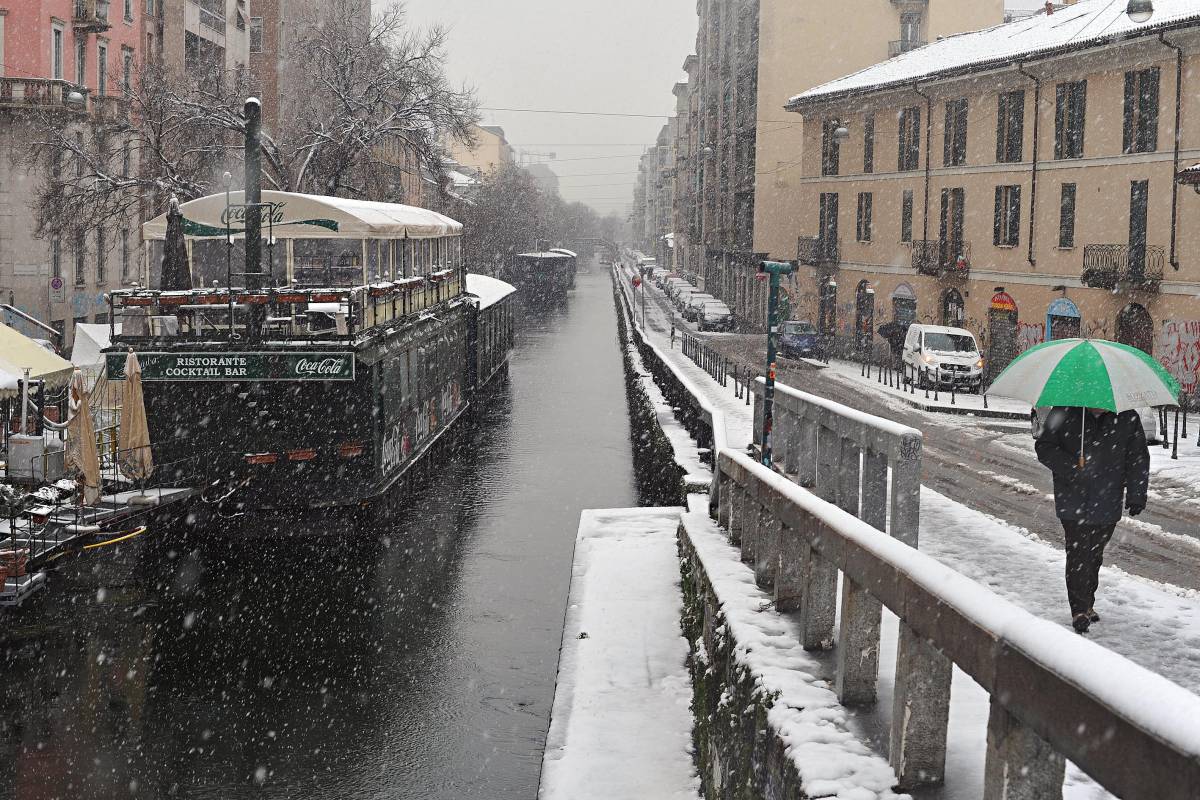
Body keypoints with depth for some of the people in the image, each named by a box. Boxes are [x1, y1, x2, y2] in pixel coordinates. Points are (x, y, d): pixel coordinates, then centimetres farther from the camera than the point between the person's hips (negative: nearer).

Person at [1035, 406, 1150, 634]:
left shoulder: (1128, 418, -3)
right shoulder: (1064, 413, -7)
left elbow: (1138, 458, 5)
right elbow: (1044, 448, -4)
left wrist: (1136, 496, -2)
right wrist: (1070, 466, -22)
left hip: (1108, 503, 2)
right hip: (1073, 501, -2)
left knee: (1095, 555, 13)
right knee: (1078, 553, -8)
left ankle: (1087, 604, 28)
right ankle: (1079, 610, -2)